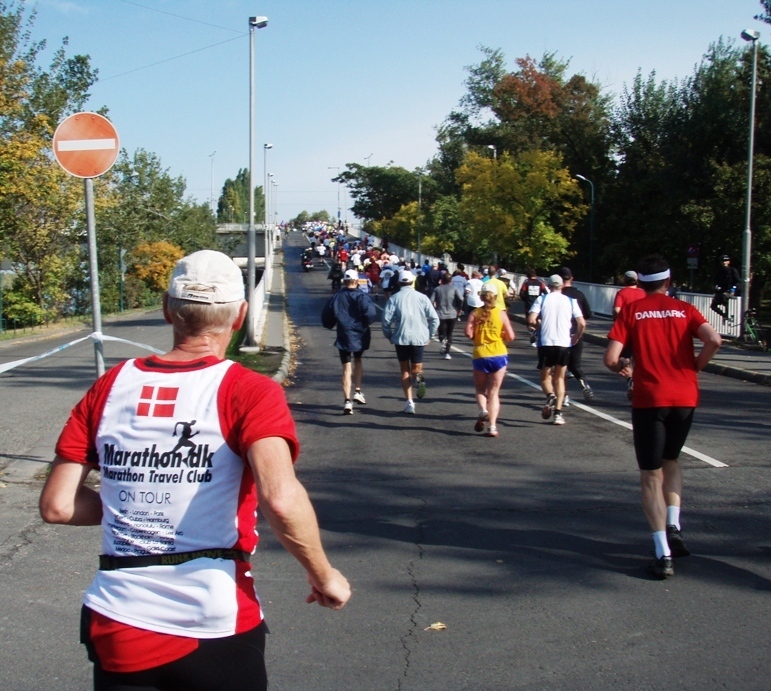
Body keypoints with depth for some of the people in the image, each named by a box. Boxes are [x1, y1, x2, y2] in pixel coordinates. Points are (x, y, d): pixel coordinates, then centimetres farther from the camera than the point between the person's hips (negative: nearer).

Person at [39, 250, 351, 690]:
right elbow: (281, 500, -24)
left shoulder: (110, 386, 2)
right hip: (215, 631, -1)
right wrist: (324, 575, -9)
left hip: (117, 626, 1)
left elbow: (57, 506, 3)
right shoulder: (250, 392, -10)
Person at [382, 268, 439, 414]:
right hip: (419, 338, 1)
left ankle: (409, 402, 3)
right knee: (416, 368, 13)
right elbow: (434, 319, -1)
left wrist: (389, 335, 6)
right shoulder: (422, 297, 2)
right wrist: (429, 335, 11)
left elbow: (386, 319, -10)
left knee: (405, 370, 12)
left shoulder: (394, 298, -3)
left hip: (401, 338, -1)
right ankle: (419, 377, -25)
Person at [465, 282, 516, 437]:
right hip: (499, 355, 0)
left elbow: (468, 333, -13)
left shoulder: (475, 314, 0)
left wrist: (477, 335, 7)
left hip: (480, 356, 0)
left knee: (480, 389, 18)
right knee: (493, 392, 6)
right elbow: (510, 337, -4)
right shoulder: (501, 314, 0)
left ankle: (483, 411, -10)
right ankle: (492, 426, -3)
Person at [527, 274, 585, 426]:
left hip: (546, 343, -1)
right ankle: (558, 413, 4)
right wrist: (576, 338, 15)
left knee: (545, 376, 13)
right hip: (564, 343, 2)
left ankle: (550, 396, -19)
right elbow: (582, 323, -2)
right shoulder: (570, 301, 6)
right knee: (559, 378, 14)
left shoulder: (542, 299, 1)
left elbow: (531, 320, -10)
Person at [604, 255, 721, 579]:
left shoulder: (631, 312, 1)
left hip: (649, 399, -2)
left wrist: (623, 367, 14)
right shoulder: (684, 309, 5)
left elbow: (610, 359, -8)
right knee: (670, 461, 26)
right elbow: (714, 340, -12)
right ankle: (674, 527, 9)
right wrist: (695, 366, 5)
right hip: (685, 397, 3)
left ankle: (663, 554, -3)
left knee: (651, 475, 4)